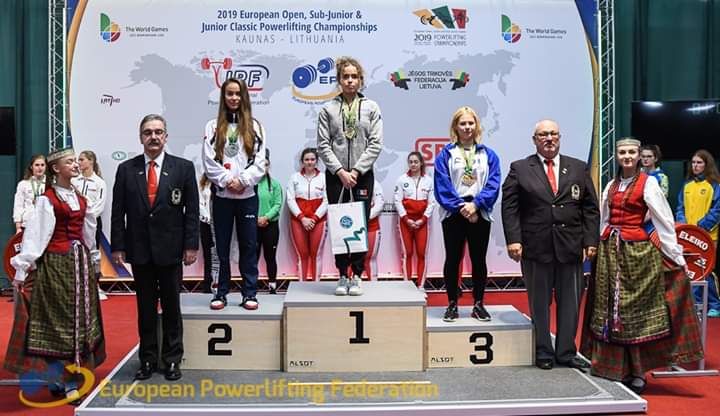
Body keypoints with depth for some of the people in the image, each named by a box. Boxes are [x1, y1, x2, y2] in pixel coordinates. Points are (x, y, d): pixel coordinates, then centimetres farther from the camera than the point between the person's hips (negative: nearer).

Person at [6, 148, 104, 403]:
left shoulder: (80, 199, 11)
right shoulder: (46, 200, -8)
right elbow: (34, 235, -14)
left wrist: (93, 262, 19)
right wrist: (23, 268, -18)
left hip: (81, 262, 7)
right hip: (56, 263, -6)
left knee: (80, 318, 10)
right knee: (58, 319, 0)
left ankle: (71, 375, 22)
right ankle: (61, 381, 8)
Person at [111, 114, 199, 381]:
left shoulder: (183, 168, -1)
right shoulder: (126, 169, 3)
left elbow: (192, 211, -2)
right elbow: (118, 212, 3)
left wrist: (191, 245, -7)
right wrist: (117, 246, -2)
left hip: (171, 249, -1)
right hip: (139, 249, 2)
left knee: (171, 306, 8)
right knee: (145, 307, 10)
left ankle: (172, 359, 20)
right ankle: (148, 359, 22)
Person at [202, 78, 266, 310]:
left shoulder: (254, 127, 6)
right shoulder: (213, 127, 5)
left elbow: (259, 162, -1)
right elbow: (209, 162, -2)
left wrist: (242, 181, -12)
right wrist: (227, 181, -12)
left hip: (247, 195, 0)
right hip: (222, 195, 0)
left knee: (248, 245, 4)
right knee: (222, 246, 6)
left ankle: (249, 293, 12)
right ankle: (222, 292, 16)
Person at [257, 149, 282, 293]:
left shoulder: (274, 184, 2)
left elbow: (278, 204, -3)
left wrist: (266, 217, -14)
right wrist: (256, 219, -14)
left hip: (271, 225, 1)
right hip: (253, 225, -1)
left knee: (270, 256, 8)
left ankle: (272, 286, 15)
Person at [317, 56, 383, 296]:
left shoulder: (371, 108, 4)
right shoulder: (328, 109, 4)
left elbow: (376, 144, -2)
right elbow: (323, 145, -1)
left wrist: (356, 171, -10)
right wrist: (340, 171, -10)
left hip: (363, 175, 0)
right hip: (336, 176, 0)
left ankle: (356, 276, 11)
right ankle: (342, 276, 13)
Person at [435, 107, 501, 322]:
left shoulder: (489, 155, 7)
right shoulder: (446, 154, 2)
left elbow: (493, 185, -2)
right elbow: (442, 185, -5)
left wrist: (475, 204, -14)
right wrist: (461, 207, -13)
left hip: (480, 214, 1)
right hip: (453, 214, -1)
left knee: (479, 259, 7)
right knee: (453, 258, 4)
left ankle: (478, 304, 17)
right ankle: (452, 304, 14)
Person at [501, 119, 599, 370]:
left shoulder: (579, 168, 10)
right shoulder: (520, 169, 3)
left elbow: (590, 208, 8)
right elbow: (510, 207, -3)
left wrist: (591, 240, 0)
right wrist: (513, 239, -12)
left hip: (571, 246, 2)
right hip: (536, 247, -2)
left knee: (570, 302, 9)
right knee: (539, 302, 7)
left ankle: (566, 352, 23)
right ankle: (543, 353, 21)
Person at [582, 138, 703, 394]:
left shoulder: (648, 184, -5)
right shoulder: (611, 186, 12)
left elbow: (665, 222, -8)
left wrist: (677, 257, -9)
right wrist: (599, 247, 9)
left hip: (636, 250, -6)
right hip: (609, 250, 6)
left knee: (635, 310, 0)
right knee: (610, 309, 8)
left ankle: (637, 374, 10)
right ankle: (614, 368, 20)